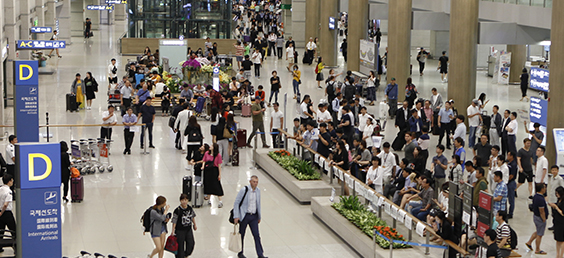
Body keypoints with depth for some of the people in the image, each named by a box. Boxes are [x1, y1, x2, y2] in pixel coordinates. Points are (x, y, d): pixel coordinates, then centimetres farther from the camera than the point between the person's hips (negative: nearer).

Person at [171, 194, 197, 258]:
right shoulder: (177, 210, -17)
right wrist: (173, 230, -14)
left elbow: (193, 217, 15)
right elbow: (174, 221, -13)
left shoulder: (190, 208, -2)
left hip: (189, 229, 5)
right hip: (180, 230, -5)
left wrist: (194, 225, 22)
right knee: (180, 245, 3)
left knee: (191, 243, 5)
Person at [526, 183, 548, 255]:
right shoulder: (541, 199, -29)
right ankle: (537, 250, 17)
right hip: (540, 218, -9)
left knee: (538, 232, 27)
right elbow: (542, 212, -25)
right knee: (539, 234, 5)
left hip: (535, 216, 9)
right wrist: (544, 220, -16)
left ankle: (529, 242, 33)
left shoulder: (535, 196, 2)